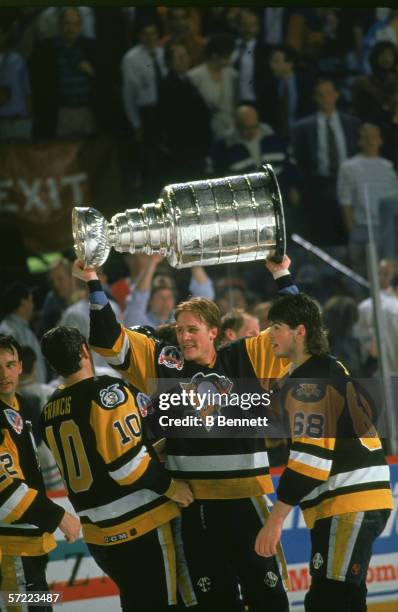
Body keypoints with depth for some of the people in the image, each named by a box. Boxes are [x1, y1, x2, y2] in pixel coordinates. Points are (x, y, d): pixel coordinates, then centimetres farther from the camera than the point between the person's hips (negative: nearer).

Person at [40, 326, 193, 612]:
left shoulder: (50, 411, 9)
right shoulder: (106, 391, -14)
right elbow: (126, 460, -20)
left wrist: (153, 449, 23)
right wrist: (169, 485, -8)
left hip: (97, 533, 7)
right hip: (140, 524, -7)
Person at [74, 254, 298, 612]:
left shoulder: (246, 358, 3)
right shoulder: (164, 363, 5)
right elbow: (109, 338, 6)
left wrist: (282, 277, 0)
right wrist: (93, 285, 0)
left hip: (243, 498, -2)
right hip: (190, 501, 2)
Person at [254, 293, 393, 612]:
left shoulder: (309, 382, -14)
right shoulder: (332, 368, 18)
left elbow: (310, 457, -21)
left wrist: (276, 520, -20)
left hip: (348, 507, -11)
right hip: (361, 501, 11)